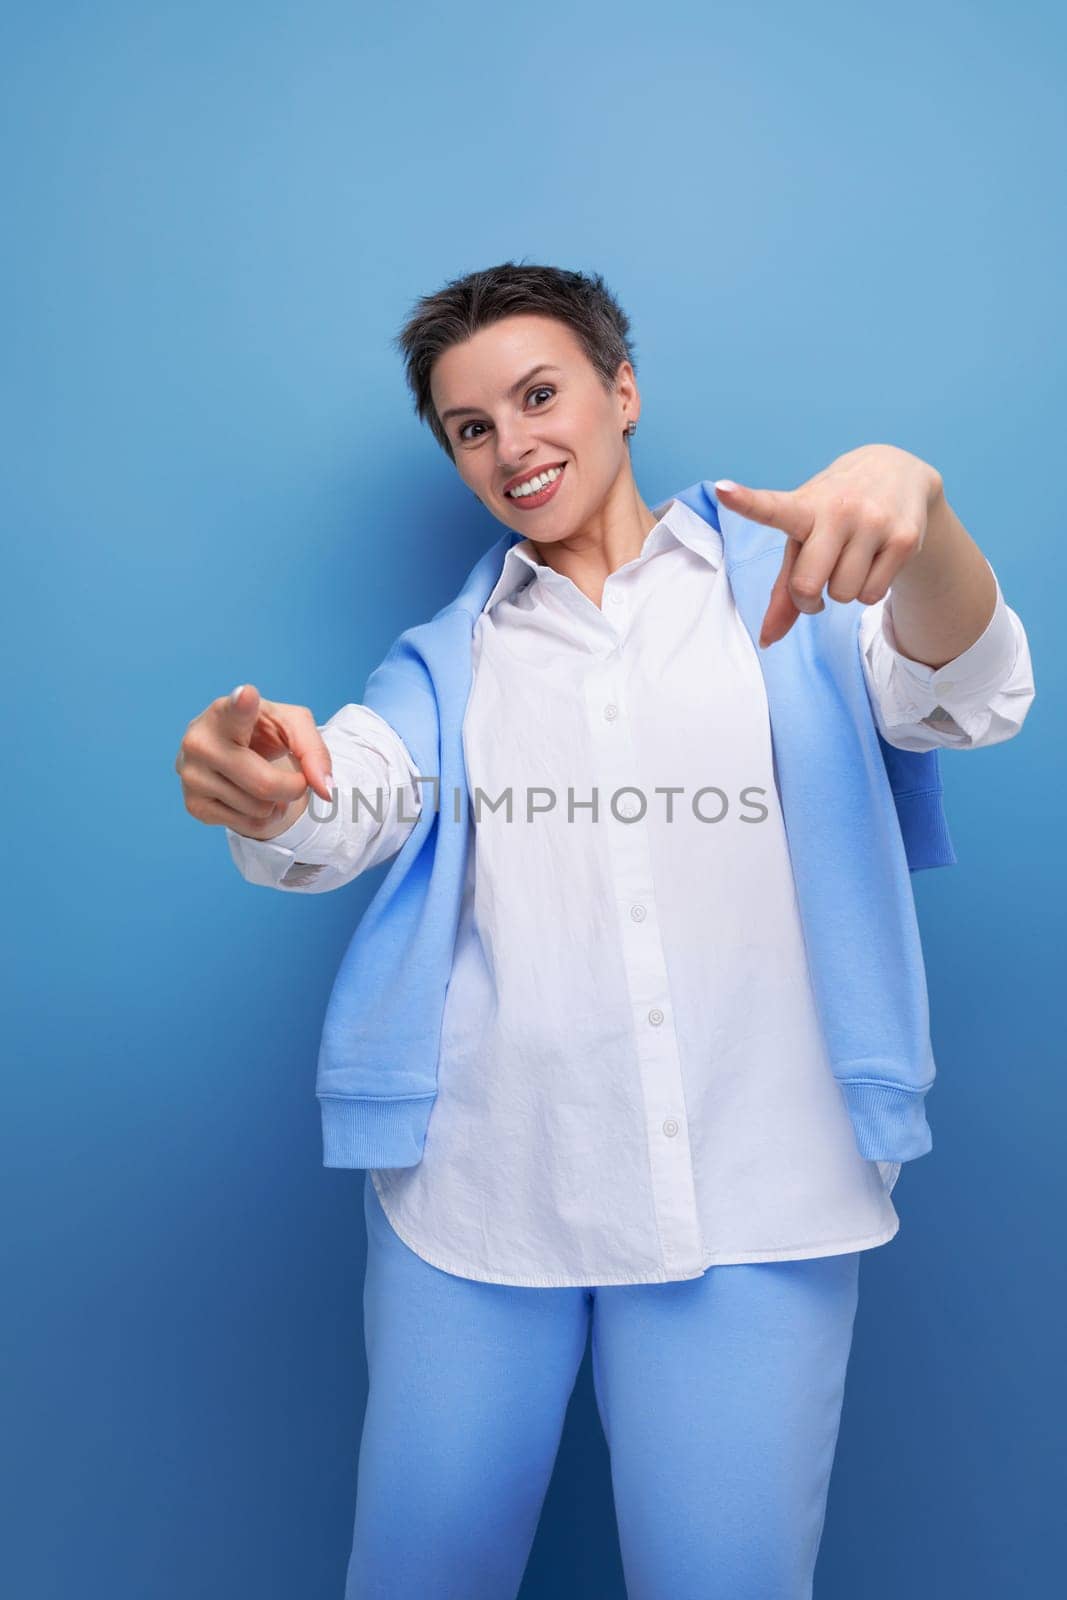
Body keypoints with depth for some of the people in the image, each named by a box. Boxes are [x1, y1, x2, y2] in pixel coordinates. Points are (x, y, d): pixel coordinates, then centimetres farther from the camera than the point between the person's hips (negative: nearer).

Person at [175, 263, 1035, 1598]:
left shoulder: (784, 584, 6)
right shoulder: (451, 655, 12)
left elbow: (966, 697, -10)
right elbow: (340, 817, -4)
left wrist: (910, 496, -32)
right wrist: (263, 791, -29)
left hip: (752, 1193, -1)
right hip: (476, 1188, 2)